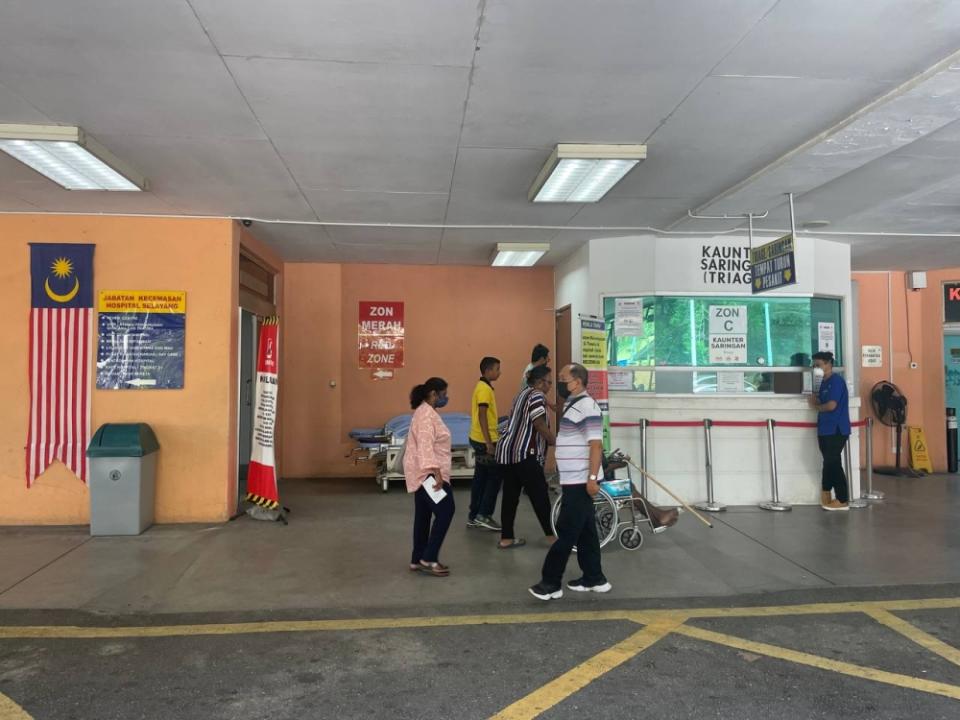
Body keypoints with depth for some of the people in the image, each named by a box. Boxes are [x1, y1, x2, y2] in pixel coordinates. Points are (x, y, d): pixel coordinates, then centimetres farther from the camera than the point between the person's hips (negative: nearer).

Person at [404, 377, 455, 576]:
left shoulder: (427, 411, 16)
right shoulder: (426, 414, -17)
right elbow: (426, 446, -26)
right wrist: (436, 472, -31)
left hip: (424, 473, 11)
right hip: (428, 473, -11)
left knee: (423, 515, 12)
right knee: (445, 512, -7)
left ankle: (417, 560, 18)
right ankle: (428, 558, -3)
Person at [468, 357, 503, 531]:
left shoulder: (483, 386, 14)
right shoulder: (485, 389, -17)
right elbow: (482, 416, -23)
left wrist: (494, 435, 26)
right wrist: (489, 443, -24)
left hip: (480, 439, 10)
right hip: (485, 441, -10)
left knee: (481, 478, 11)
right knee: (494, 477, -2)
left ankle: (474, 516, 15)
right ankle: (484, 515, 1)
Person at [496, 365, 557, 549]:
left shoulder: (523, 393, 21)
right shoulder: (537, 395, -9)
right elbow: (540, 425, -16)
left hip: (506, 451, 9)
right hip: (523, 454, -9)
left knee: (510, 496, 11)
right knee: (539, 495, 1)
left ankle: (506, 538, 14)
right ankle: (551, 535, 10)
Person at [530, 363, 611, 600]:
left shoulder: (587, 406, -17)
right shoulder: (572, 405, 14)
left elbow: (596, 445, -22)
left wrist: (592, 478, -25)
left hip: (581, 482, -10)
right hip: (574, 481, 10)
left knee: (567, 532, -4)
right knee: (585, 531, 14)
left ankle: (551, 583, 3)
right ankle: (594, 579, 23)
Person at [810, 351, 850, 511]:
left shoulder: (836, 381, -13)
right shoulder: (824, 383, 16)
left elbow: (831, 405, -21)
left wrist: (815, 406, -4)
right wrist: (816, 399, 0)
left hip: (836, 430, -9)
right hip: (825, 429, 9)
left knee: (833, 464, -5)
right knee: (829, 463, 13)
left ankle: (843, 501, 3)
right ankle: (826, 496, 21)